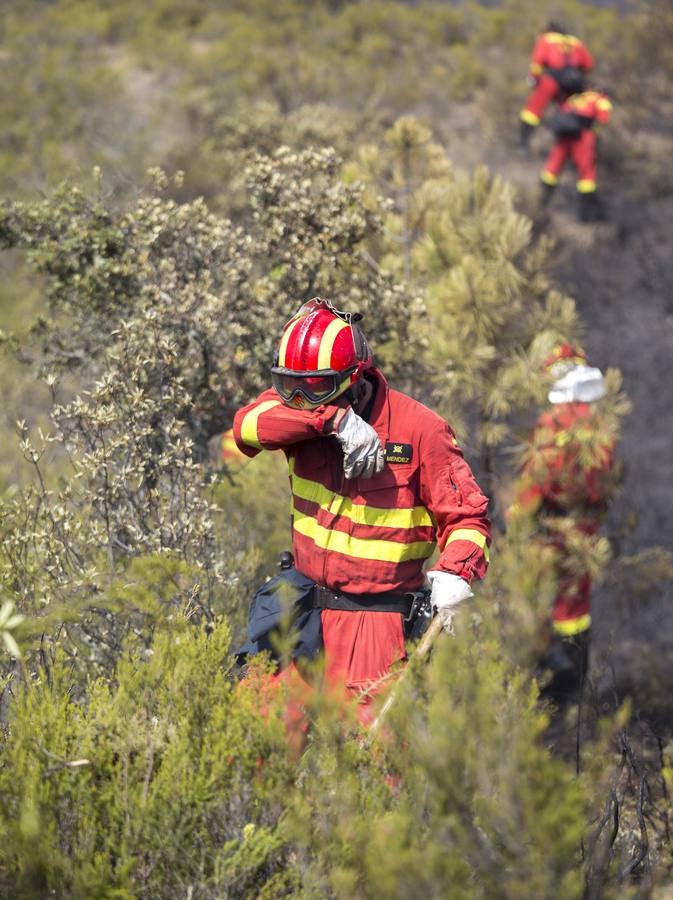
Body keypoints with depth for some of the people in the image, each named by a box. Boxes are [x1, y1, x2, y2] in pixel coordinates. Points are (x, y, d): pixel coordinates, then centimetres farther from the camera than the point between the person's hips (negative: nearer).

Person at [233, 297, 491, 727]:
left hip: (373, 613, -4)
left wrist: (456, 572, -26)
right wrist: (334, 418, -31)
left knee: (359, 724, -14)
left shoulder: (419, 428, -10)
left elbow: (467, 514, -5)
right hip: (302, 606, 4)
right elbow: (249, 424, -22)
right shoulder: (300, 409, 0)